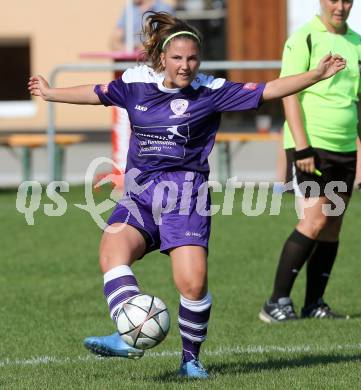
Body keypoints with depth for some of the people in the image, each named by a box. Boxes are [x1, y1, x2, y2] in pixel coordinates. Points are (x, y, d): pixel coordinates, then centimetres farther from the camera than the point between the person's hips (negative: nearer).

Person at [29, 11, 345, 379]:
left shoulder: (210, 91, -1)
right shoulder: (137, 83, 9)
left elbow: (267, 90, -5)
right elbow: (97, 93, 27)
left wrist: (316, 75, -14)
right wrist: (50, 93, 41)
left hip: (185, 195, -3)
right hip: (139, 194, 3)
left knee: (193, 282, -16)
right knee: (112, 252, -26)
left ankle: (190, 358, 4)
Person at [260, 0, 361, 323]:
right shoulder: (304, 40, -6)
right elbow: (290, 95, -10)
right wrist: (302, 147, -17)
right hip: (313, 146, -7)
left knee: (333, 227, 5)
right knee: (314, 222, -14)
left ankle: (314, 303, 11)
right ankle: (278, 302, -9)